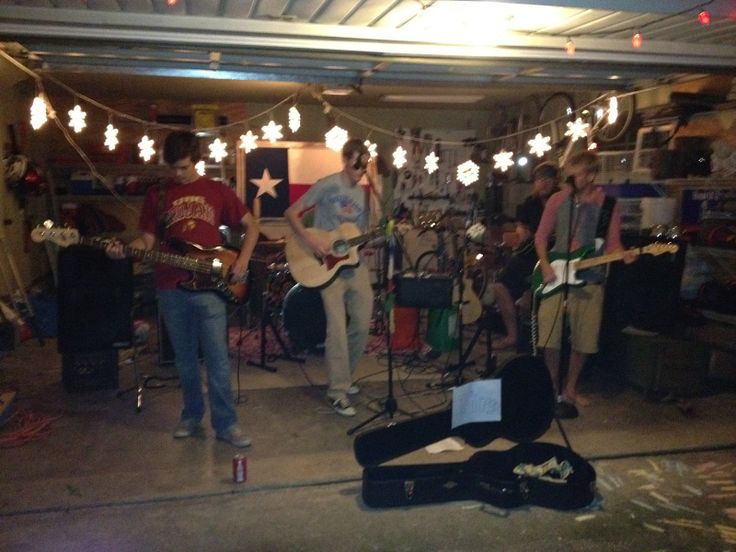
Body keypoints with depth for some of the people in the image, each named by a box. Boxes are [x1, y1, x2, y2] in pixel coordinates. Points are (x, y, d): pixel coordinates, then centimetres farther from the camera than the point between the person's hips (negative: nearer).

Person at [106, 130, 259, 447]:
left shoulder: (217, 191, 5)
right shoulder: (157, 195, 9)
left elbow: (251, 225, 10)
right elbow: (148, 241, 8)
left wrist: (242, 261, -3)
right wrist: (124, 250, -13)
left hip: (209, 285, -2)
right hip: (170, 289, 2)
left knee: (217, 359, -4)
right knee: (184, 358, 12)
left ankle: (226, 424, 4)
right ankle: (192, 416, 27)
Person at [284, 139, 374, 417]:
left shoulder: (364, 193, 11)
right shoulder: (326, 186, -7)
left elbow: (368, 235, 12)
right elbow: (291, 213, -8)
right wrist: (309, 240, -20)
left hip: (356, 265, 6)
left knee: (362, 325, 8)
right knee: (337, 329, -9)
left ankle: (342, 377, 28)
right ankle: (337, 391, 2)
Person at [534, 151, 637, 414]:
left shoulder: (608, 205, -1)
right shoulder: (557, 200, 2)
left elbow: (613, 243, 0)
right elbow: (541, 235, 7)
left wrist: (623, 255, -21)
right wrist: (545, 265, -5)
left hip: (589, 280, 0)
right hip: (555, 275, 0)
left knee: (583, 340, 6)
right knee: (550, 336, -5)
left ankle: (570, 388, 26)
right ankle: (553, 389, 13)